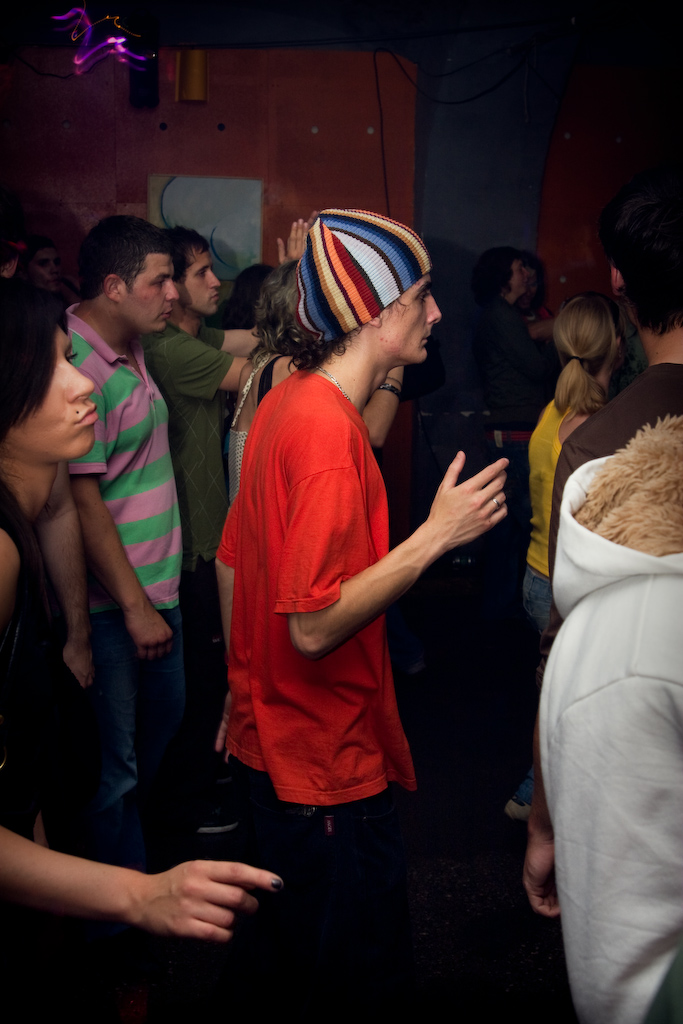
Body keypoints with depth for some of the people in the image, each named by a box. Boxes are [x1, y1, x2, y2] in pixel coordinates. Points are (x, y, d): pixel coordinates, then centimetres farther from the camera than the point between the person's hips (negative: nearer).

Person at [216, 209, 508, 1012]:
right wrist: (437, 532, -23)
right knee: (363, 978, 11)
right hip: (327, 764, -9)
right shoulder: (328, 427, -25)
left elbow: (231, 563, 11)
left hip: (269, 739, 9)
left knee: (289, 954, 28)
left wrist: (242, 693, 20)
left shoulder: (287, 400, 3)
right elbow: (315, 625, -28)